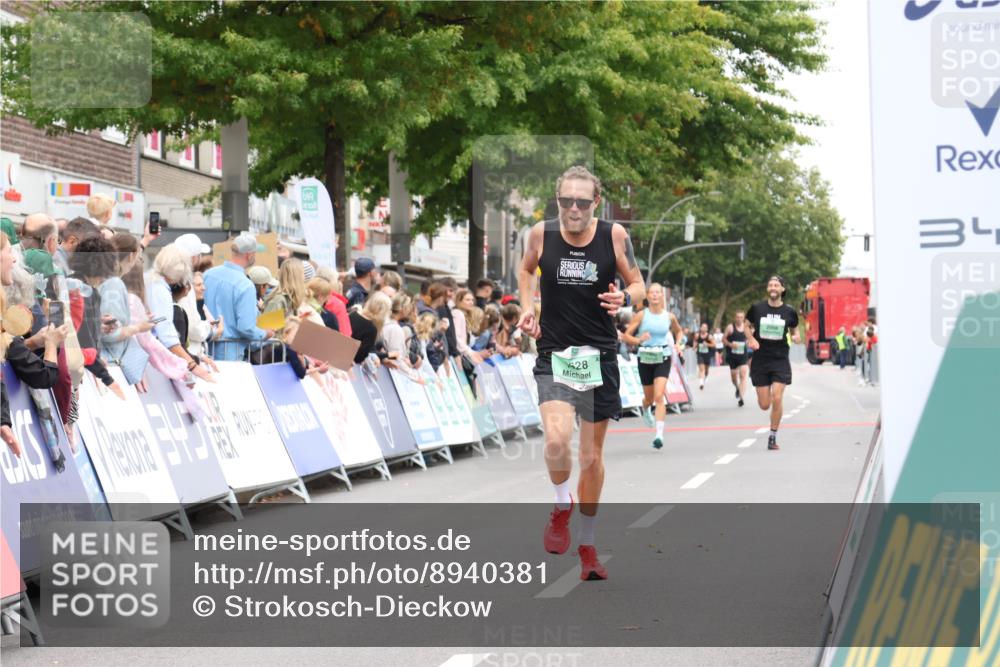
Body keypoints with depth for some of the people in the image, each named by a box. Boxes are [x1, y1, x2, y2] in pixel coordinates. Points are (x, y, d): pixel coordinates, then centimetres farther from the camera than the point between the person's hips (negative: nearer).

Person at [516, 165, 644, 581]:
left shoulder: (614, 235, -6)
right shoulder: (541, 234, -3)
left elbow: (638, 284, 5)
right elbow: (526, 270, 18)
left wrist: (625, 298, -17)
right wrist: (528, 309, 3)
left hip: (599, 355, 1)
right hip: (553, 354, -1)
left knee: (593, 455, 10)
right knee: (557, 439, -24)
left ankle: (586, 546, 27)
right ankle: (562, 506, 8)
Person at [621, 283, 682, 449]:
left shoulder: (669, 316, 1)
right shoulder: (641, 315, -5)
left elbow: (678, 331, 21)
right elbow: (626, 335, -5)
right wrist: (638, 339, -24)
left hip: (663, 359, -1)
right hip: (645, 359, 1)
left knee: (659, 396, -16)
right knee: (649, 397, 14)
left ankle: (659, 435, -19)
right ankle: (645, 410, 54)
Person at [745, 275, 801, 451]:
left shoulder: (789, 311, 0)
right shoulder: (757, 308, -2)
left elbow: (795, 331, 14)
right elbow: (747, 326, 13)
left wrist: (796, 337, -9)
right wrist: (751, 339, -6)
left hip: (780, 360, -1)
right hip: (760, 360, 1)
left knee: (776, 399, -13)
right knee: (764, 405, 1)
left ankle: (773, 438, 2)